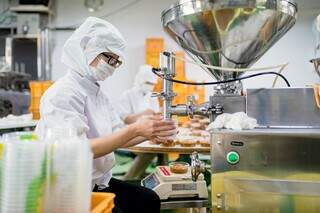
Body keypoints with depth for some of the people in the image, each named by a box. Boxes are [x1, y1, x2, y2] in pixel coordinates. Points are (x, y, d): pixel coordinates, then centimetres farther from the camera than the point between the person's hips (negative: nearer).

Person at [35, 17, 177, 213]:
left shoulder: (98, 92, 10)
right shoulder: (63, 94, -19)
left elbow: (118, 138, 8)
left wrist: (150, 132, -9)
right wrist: (135, 129, -31)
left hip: (98, 181, 9)